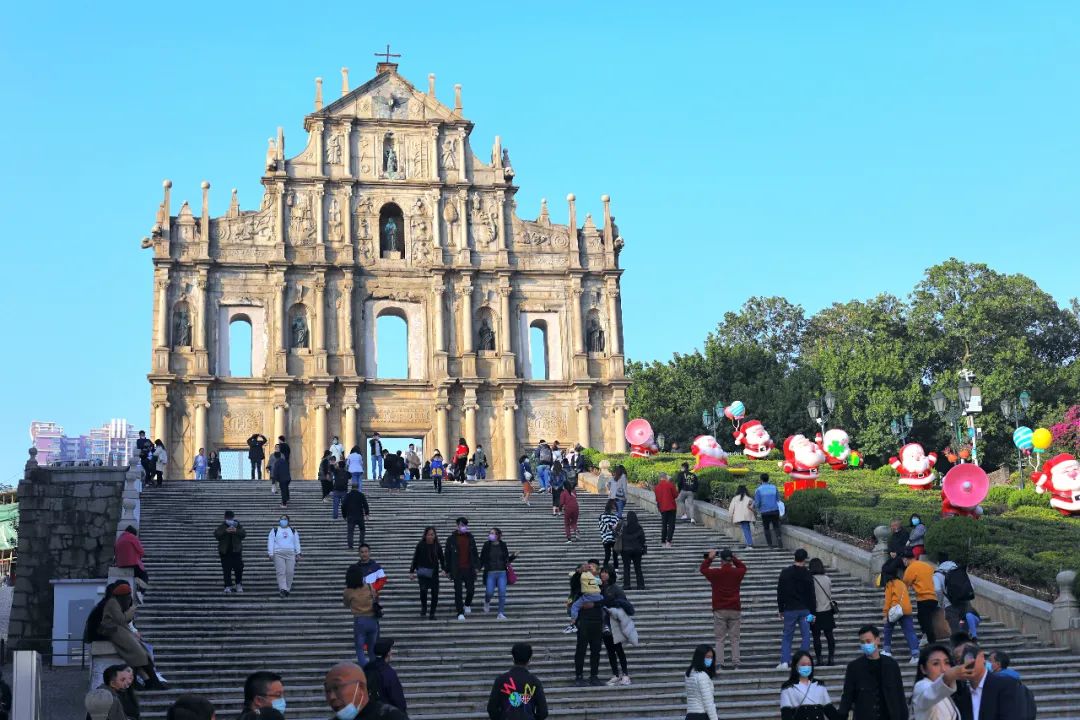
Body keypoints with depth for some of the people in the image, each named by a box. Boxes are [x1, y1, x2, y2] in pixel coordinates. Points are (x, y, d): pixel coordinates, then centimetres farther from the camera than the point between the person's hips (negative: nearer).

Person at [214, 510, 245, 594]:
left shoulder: (238, 526, 8)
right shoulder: (221, 527, 5)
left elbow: (244, 534, -3)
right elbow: (216, 535, -9)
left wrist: (236, 531, -21)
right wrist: (225, 531, -24)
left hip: (236, 550, 1)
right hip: (225, 552, -1)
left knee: (239, 568, -3)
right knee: (226, 570, -3)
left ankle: (238, 585, 13)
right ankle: (228, 586, 2)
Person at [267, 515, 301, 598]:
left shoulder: (293, 531, 17)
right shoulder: (274, 531, 11)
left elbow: (297, 543, 17)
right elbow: (270, 543, 6)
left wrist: (298, 554, 9)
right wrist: (271, 554, -4)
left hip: (290, 554, 2)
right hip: (278, 554, -2)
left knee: (290, 572, -6)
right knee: (281, 572, -12)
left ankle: (287, 589, 4)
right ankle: (283, 589, -18)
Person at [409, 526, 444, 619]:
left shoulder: (437, 546, 1)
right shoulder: (420, 545, -3)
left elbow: (442, 559, 8)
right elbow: (415, 559, 4)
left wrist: (444, 569, -3)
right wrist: (412, 572, 4)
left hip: (434, 573, 2)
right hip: (422, 572, -2)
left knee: (435, 594, -1)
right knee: (423, 589, -21)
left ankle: (432, 614, 12)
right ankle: (423, 607, 5)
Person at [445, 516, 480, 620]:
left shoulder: (470, 538, 9)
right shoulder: (451, 539, 1)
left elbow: (475, 553, 12)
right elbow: (448, 555, 3)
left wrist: (477, 566, 5)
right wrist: (448, 570, 1)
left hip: (469, 569, 2)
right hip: (457, 570, -2)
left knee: (471, 589, 1)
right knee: (458, 592, -2)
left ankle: (467, 604, 30)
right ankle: (460, 613, 3)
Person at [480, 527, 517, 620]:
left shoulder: (503, 545, 5)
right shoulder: (487, 546, 1)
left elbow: (507, 559, 13)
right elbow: (482, 559, 2)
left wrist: (513, 556, -4)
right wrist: (478, 567, -12)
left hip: (502, 573, 1)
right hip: (490, 573, -1)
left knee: (502, 593, -6)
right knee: (489, 592, -7)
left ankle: (501, 613, 1)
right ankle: (487, 602, 29)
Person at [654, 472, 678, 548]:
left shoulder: (657, 487, 2)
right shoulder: (670, 485, -11)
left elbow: (657, 498, 10)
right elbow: (675, 495, -4)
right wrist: (677, 491, 15)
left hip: (662, 508, 4)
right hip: (671, 507, -4)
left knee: (664, 525, 14)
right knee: (671, 525, -2)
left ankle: (663, 541, 12)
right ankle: (668, 541, -14)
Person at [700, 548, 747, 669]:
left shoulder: (715, 573, -6)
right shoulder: (737, 573, -2)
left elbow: (703, 569, 13)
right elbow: (743, 567, 22)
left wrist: (709, 558, 23)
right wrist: (734, 558, 25)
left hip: (720, 610, -1)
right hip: (735, 610, 1)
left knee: (720, 639, 2)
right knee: (735, 639, 5)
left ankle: (719, 664, -6)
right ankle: (736, 664, 0)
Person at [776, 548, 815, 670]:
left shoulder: (785, 572, 0)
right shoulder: (807, 575, -4)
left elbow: (780, 592, 4)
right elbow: (811, 594, -2)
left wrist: (781, 610, 11)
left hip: (790, 610, 1)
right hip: (804, 610, -1)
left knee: (787, 637, 6)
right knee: (806, 636, 7)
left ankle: (785, 661, -6)